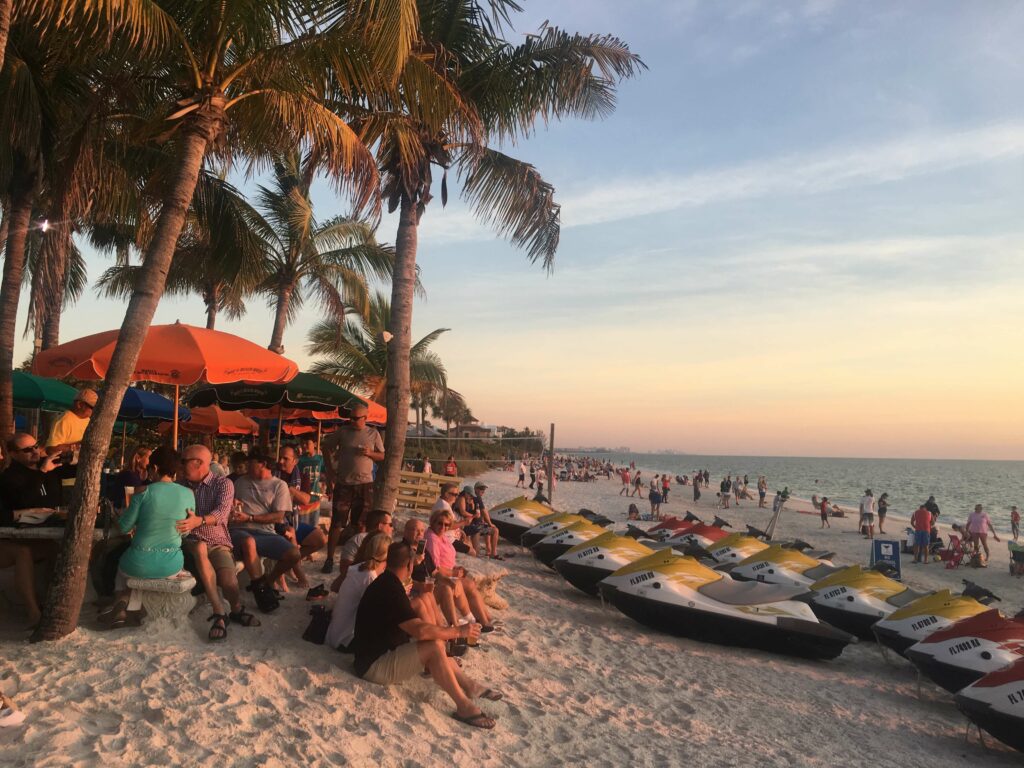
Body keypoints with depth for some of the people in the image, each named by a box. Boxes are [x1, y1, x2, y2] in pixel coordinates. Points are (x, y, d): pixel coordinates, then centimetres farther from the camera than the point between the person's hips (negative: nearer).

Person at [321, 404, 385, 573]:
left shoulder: (373, 434, 4)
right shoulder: (343, 432, 1)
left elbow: (382, 456, 7)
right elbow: (325, 446, 11)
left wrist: (370, 453, -13)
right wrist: (329, 468, 4)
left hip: (365, 484, 1)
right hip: (343, 484, -1)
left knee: (360, 524, 8)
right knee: (337, 523, -1)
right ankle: (330, 558, 6)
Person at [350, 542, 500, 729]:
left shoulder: (385, 583, 8)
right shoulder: (390, 590, -24)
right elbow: (420, 630, -33)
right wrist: (459, 631, -23)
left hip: (382, 652, 11)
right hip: (375, 666, -11)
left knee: (433, 643, 12)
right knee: (434, 646, -23)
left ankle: (469, 686, 13)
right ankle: (464, 707, -17)